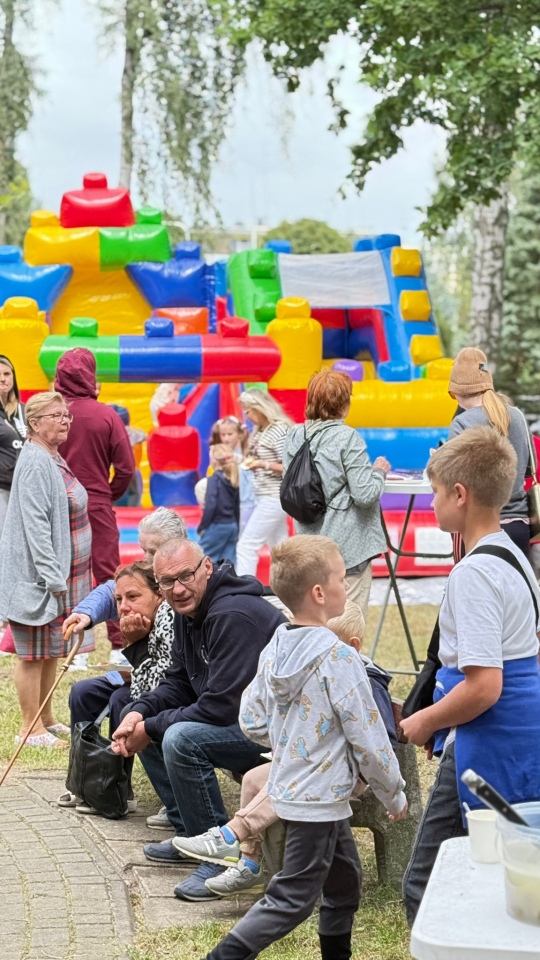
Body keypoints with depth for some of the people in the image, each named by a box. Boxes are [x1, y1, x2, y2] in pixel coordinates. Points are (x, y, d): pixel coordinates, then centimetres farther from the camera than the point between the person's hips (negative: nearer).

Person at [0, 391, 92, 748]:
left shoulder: (54, 459, 12)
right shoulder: (35, 462, -18)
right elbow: (35, 525, -23)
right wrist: (52, 577, -24)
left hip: (60, 575, 10)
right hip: (37, 577, -10)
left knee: (52, 652, 17)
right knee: (34, 655, -1)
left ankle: (46, 719, 27)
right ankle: (31, 728, 6)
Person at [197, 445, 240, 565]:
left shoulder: (214, 479, -13)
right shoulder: (233, 479, 8)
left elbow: (210, 506, -19)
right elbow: (237, 506, 12)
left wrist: (201, 527, -9)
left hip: (217, 526, -7)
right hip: (232, 526, 7)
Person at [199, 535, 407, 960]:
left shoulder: (274, 650, 0)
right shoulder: (338, 658, -22)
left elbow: (252, 722, 6)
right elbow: (368, 738, -17)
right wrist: (395, 795, -4)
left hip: (290, 784, 8)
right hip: (320, 796, -8)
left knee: (344, 877, 23)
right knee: (292, 900, -1)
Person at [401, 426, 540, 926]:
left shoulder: (474, 572, -19)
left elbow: (483, 686, -26)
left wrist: (425, 722, -10)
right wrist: (439, 720, 22)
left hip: (487, 748, -10)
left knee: (426, 887, -3)